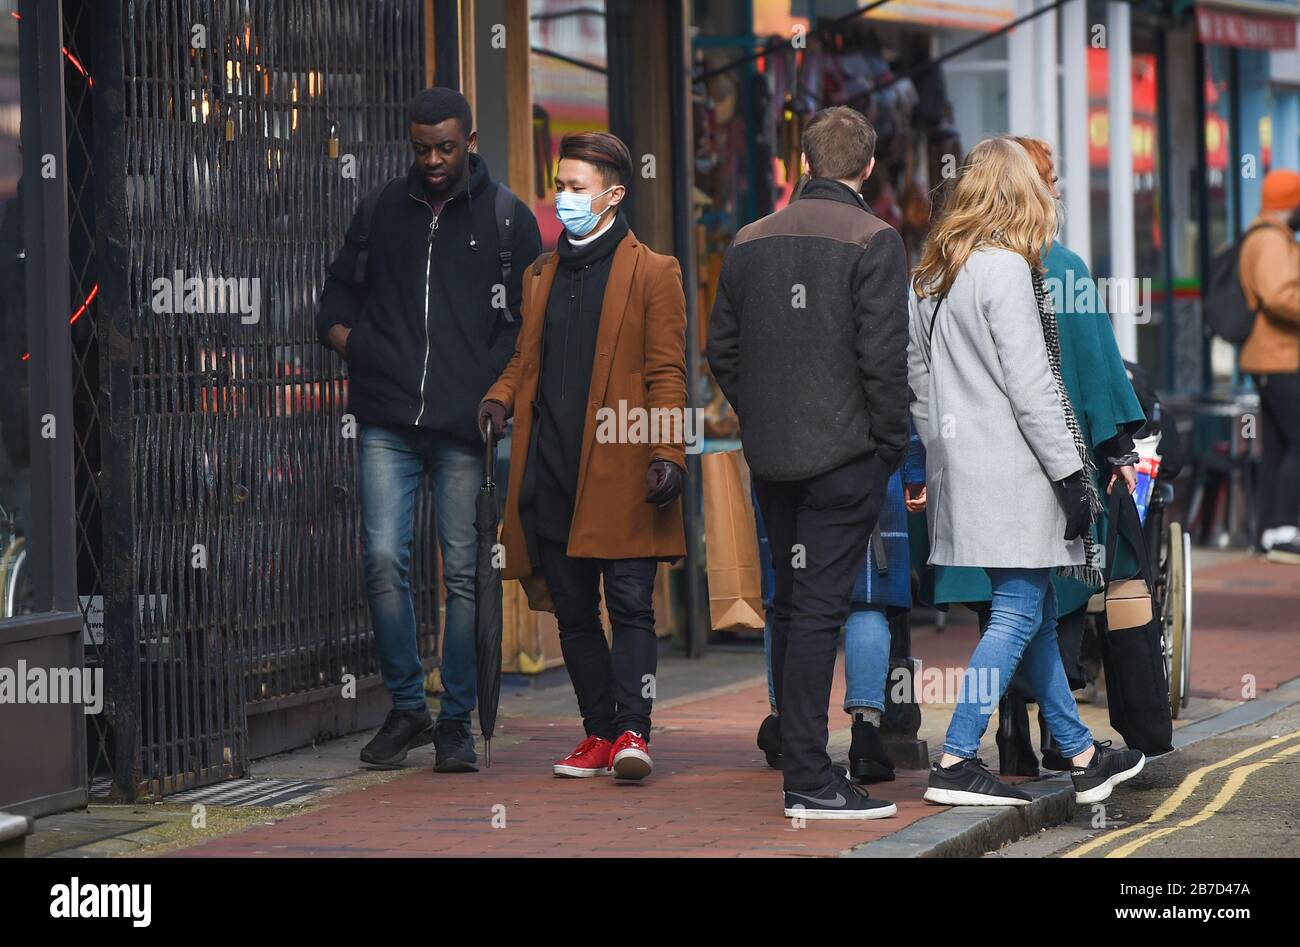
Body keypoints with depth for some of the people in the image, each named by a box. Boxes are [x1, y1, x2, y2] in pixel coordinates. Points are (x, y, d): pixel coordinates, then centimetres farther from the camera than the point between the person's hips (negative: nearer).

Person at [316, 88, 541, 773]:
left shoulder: (508, 220, 6)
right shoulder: (381, 210, 13)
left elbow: (528, 323, 5)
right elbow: (339, 290, 23)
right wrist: (345, 337, 1)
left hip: (464, 428, -2)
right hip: (387, 422, 2)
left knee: (462, 573, -1)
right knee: (383, 559, -7)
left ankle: (455, 722, 8)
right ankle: (406, 708, 7)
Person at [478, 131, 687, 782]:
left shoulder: (652, 273, 2)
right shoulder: (541, 274, 18)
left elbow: (666, 374, -2)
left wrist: (667, 454, -13)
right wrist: (501, 395, 2)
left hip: (620, 474, -6)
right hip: (550, 476, 6)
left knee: (630, 605, -9)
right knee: (573, 612, 7)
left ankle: (632, 730, -12)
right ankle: (598, 735, 13)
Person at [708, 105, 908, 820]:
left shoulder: (750, 241, 10)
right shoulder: (872, 241, -9)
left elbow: (721, 350, 13)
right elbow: (882, 356, -14)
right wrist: (891, 441, -4)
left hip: (769, 457, 6)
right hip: (843, 456, -6)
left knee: (790, 604, 14)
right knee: (819, 607, -7)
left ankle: (800, 761, 18)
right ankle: (809, 781, -8)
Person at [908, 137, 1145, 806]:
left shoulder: (931, 274, 12)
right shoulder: (1006, 269, -13)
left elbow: (918, 376, 15)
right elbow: (1030, 386, -16)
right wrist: (1071, 474, -13)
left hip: (960, 464, 9)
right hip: (1010, 471, -9)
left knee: (1038, 613, 13)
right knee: (1018, 613, -5)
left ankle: (1082, 756, 19)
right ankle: (956, 763, -7)